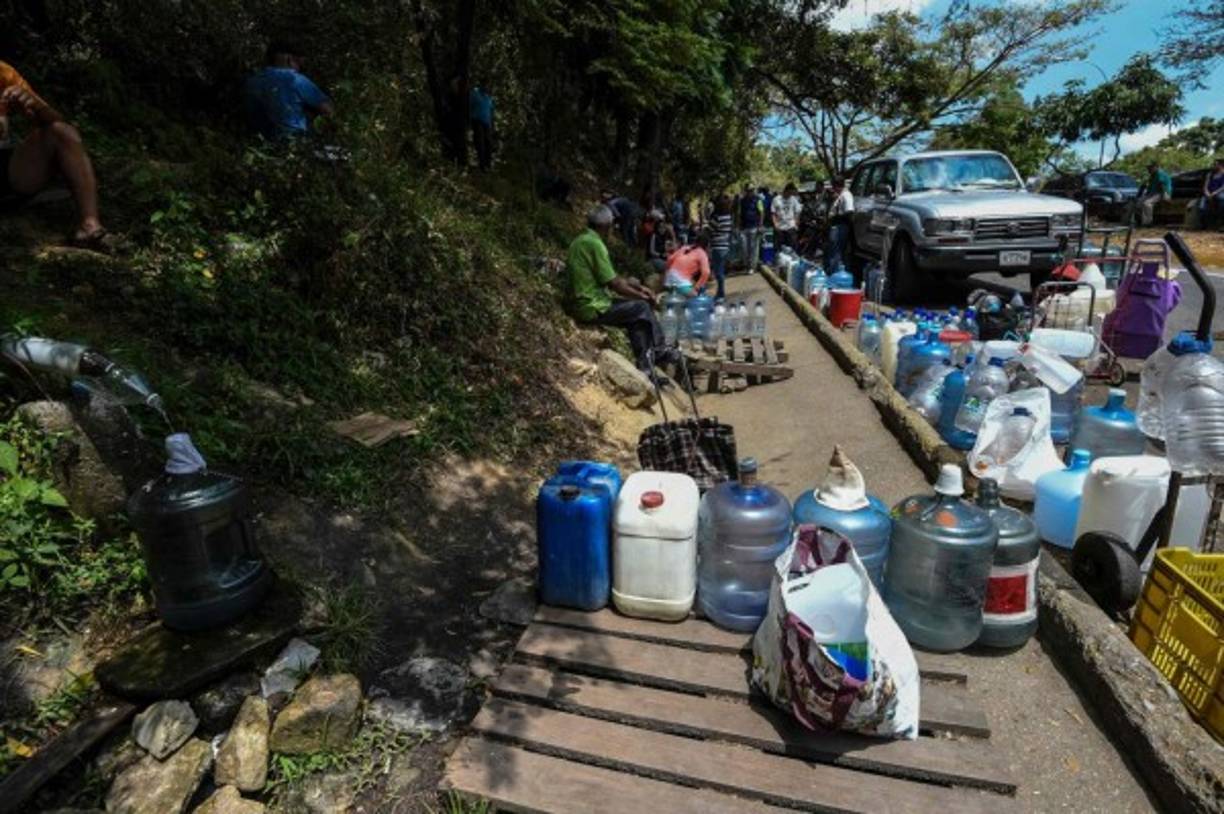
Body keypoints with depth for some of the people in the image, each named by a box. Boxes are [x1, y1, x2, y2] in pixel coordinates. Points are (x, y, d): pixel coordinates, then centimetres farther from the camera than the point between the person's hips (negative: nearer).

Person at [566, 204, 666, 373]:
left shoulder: (581, 241, 14)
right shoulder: (595, 244, -17)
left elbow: (613, 278, 18)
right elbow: (614, 284, -17)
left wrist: (639, 288, 12)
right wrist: (642, 296, -3)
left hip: (584, 304, 10)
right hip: (594, 308, -10)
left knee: (637, 317, 15)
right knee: (642, 307, 0)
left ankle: (645, 367, 15)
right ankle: (660, 352, 17)